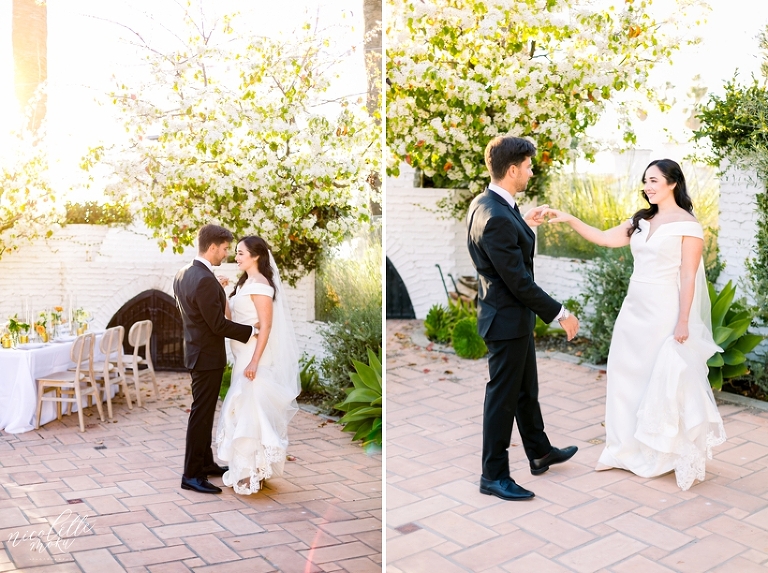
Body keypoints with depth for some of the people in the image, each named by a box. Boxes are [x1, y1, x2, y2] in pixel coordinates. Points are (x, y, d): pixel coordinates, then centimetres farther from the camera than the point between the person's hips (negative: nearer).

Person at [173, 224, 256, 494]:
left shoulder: (182, 275, 6)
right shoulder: (205, 280, -24)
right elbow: (219, 324, -23)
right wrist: (252, 330, -15)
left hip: (195, 349, 10)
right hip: (208, 356, -10)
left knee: (204, 411, 19)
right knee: (201, 414, -2)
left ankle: (205, 463, 31)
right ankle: (192, 475, 5)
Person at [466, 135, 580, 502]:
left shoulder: (483, 203, 3)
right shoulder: (497, 219, -28)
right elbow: (519, 282, -25)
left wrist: (524, 224, 16)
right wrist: (560, 314, -16)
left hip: (512, 317, 10)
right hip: (508, 320, -10)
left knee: (526, 389, 23)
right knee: (503, 397, 3)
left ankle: (539, 453, 41)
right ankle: (494, 475, 17)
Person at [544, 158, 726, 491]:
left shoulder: (688, 226, -9)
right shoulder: (642, 221, 11)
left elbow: (688, 278, -12)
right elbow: (602, 238, 10)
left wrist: (683, 322, -15)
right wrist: (568, 220, 0)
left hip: (665, 314, -7)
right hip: (634, 310, 7)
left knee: (666, 383, 1)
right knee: (629, 376, 10)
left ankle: (670, 453, 18)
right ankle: (632, 450, 23)